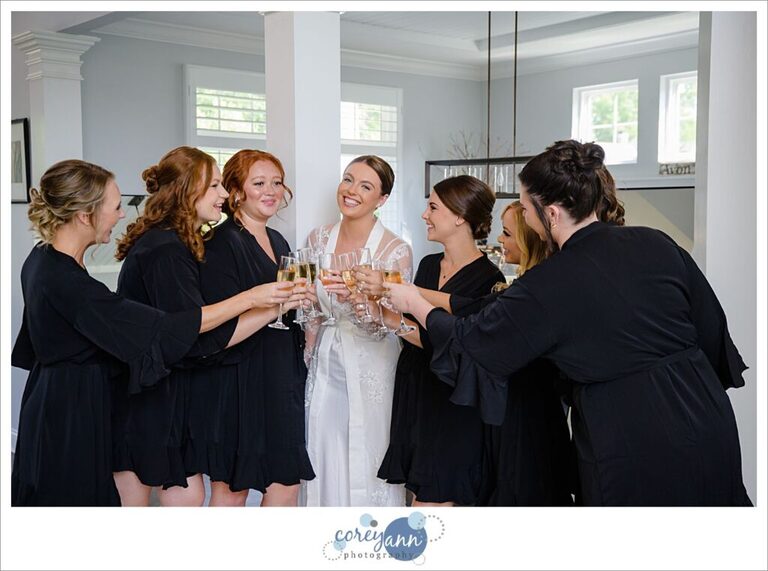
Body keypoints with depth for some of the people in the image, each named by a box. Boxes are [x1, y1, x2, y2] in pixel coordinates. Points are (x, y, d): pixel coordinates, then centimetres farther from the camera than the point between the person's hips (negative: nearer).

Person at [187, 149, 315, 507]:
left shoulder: (277, 242, 15)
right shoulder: (222, 243, -10)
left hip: (280, 380, 8)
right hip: (237, 381, -7)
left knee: (286, 482, 8)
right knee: (231, 485, 2)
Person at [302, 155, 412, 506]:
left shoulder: (396, 251, -12)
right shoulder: (319, 239, 3)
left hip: (370, 372, -4)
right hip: (325, 368, 4)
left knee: (367, 462, 5)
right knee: (324, 462, 12)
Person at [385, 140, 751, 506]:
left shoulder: (546, 288, -15)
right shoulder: (658, 245, -3)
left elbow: (468, 342, -2)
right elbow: (712, 327, 4)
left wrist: (413, 303, 14)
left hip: (631, 445, -5)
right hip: (708, 423, 5)